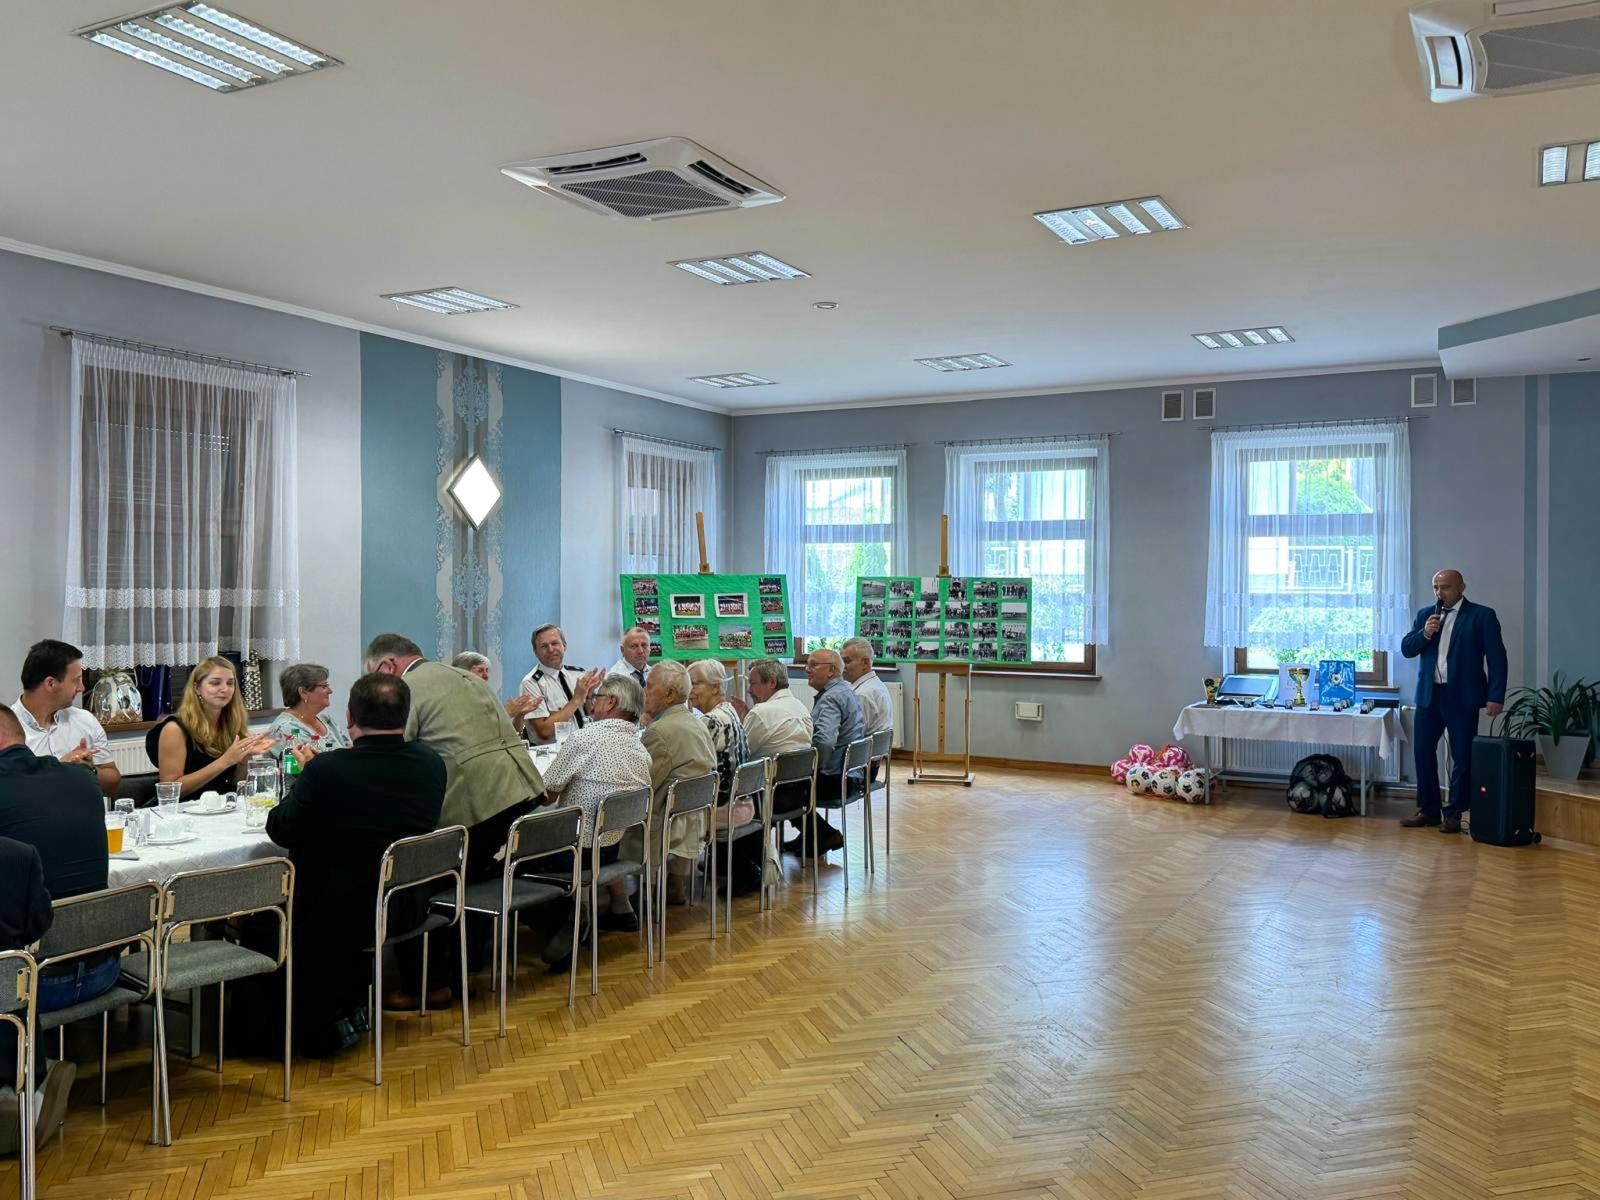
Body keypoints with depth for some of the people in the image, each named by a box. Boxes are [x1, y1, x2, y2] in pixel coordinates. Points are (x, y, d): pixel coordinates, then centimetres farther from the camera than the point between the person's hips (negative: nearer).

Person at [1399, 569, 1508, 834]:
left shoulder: (1482, 615, -3)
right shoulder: (1425, 614, 11)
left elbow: (1496, 658, -6)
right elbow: (1406, 649, 8)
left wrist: (1495, 697, -12)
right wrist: (1424, 633, -11)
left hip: (1462, 697, -4)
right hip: (1428, 695, 5)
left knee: (1462, 757, 2)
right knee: (1423, 752, 7)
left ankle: (1454, 814, 10)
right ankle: (1427, 810, 17)